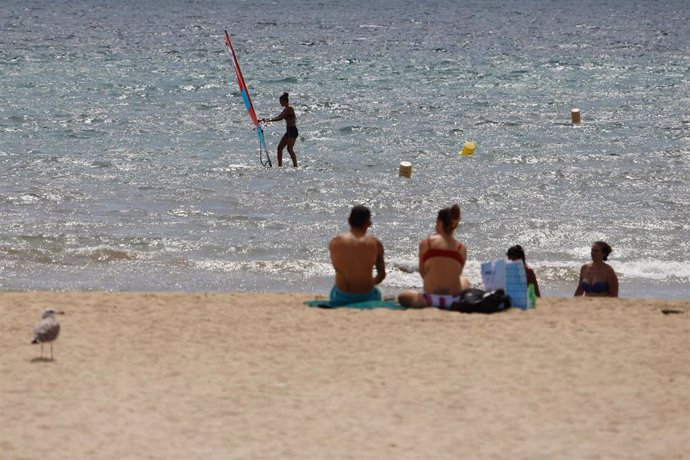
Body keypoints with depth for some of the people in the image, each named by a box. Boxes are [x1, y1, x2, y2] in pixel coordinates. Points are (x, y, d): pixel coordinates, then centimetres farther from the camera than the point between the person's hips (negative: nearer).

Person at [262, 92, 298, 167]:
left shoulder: (289, 108, -14)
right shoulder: (286, 109, 15)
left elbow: (280, 118, -19)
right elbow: (278, 117, 22)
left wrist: (268, 120, -16)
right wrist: (267, 119, 16)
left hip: (293, 131, -10)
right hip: (289, 131, 10)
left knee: (290, 149, -13)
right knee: (280, 147, 9)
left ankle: (295, 166, -13)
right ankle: (280, 165, 11)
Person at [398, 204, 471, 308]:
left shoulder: (426, 243, -3)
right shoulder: (461, 248, 2)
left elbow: (422, 272, 3)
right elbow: (457, 274, 7)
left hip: (430, 299, -1)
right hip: (454, 299, 1)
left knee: (402, 297, 29)